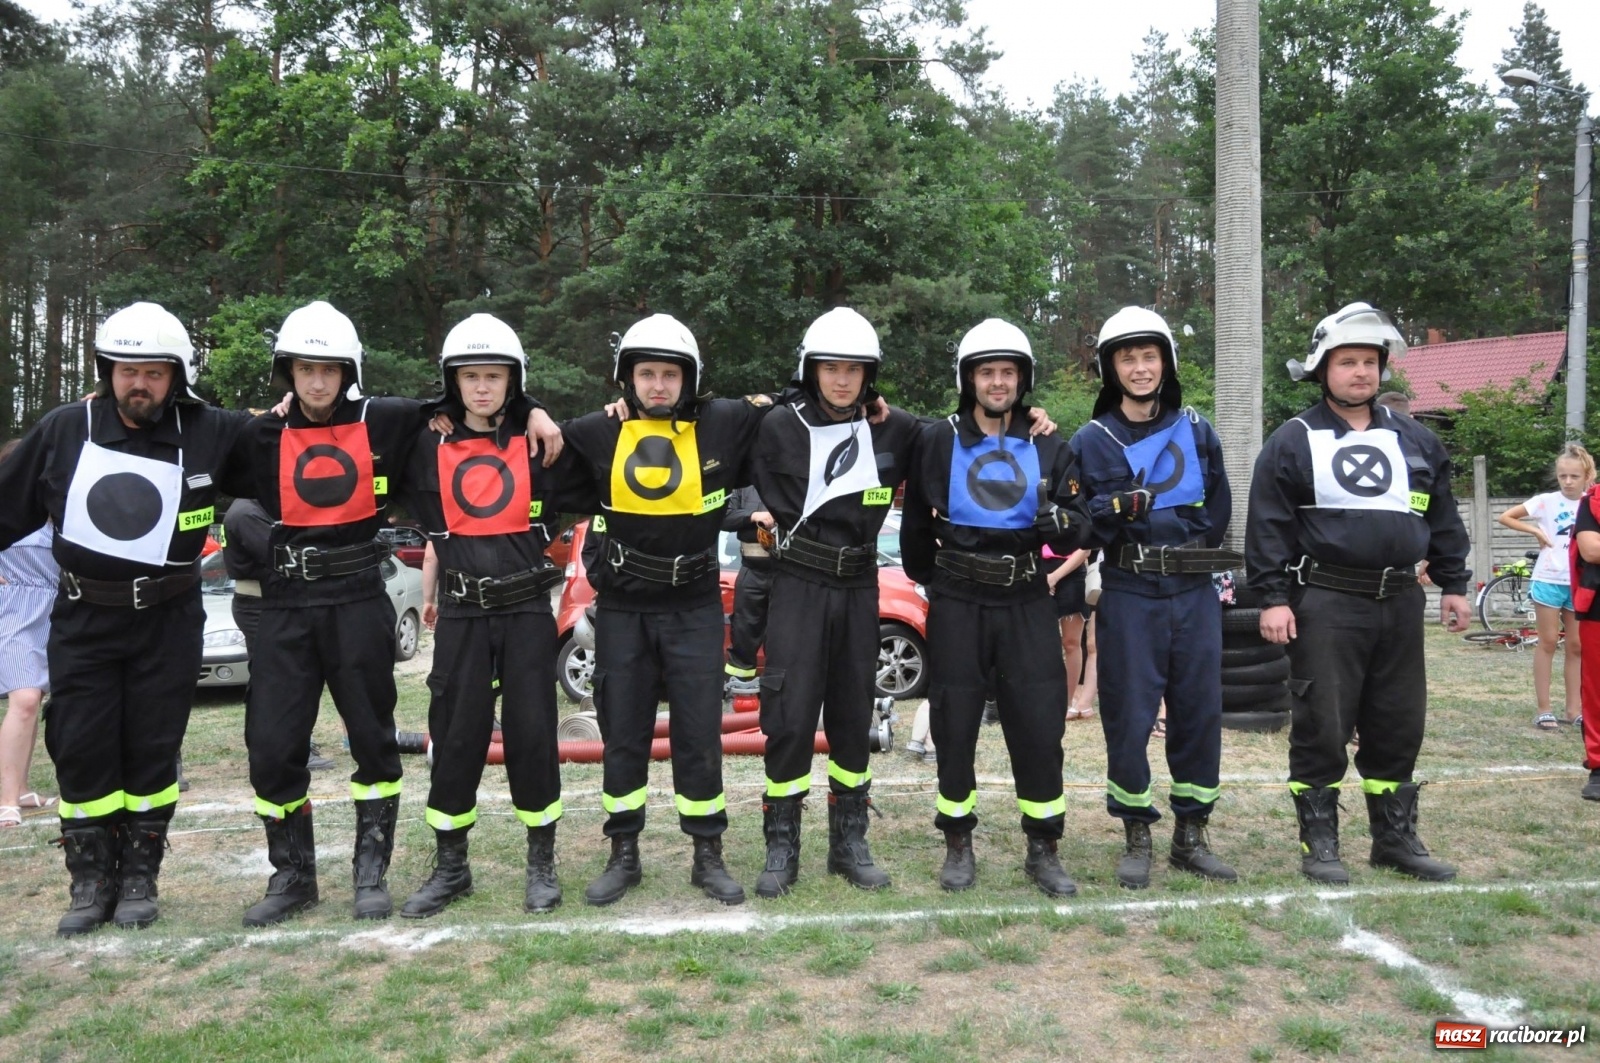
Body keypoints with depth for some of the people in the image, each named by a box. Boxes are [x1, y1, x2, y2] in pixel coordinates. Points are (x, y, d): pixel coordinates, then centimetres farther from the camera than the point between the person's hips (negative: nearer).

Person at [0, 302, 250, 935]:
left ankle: (138, 877, 21)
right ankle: (91, 880, 19)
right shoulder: (65, 430, 0)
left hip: (168, 624, -1)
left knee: (152, 754, 6)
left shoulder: (209, 435, -5)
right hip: (83, 621, 2)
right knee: (80, 753, 4)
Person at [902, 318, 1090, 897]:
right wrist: (928, 579, 17)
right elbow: (916, 524, 12)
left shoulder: (1049, 447, 5)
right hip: (957, 605, -1)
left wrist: (1061, 523, -20)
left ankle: (1043, 850, 16)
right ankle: (958, 846, 21)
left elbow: (1079, 531, 2)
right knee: (954, 728, 6)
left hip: (1026, 604, 1)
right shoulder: (937, 441, 0)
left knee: (1039, 729, 1)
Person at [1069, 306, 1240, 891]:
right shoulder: (1091, 440, 4)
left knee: (1199, 710, 6)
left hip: (1194, 591, 3)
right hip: (1129, 595, -2)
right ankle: (1136, 838, 15)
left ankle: (1191, 836, 20)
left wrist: (1191, 539, -1)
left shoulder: (1197, 431, 11)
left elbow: (1219, 507, 13)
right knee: (1129, 715, -1)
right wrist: (1117, 509, -16)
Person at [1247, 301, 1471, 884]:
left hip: (1399, 602, 5)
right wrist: (1272, 598, -12)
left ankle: (1396, 838, 24)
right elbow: (1268, 526, -6)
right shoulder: (1293, 441, -2)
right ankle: (1319, 843, 11)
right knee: (1322, 727, -1)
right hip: (1325, 605, -5)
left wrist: (1453, 584, 14)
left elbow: (1442, 519, 18)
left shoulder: (1414, 439, 13)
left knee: (1398, 726, 11)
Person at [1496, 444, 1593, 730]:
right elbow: (1505, 517, -2)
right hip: (1549, 580, -3)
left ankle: (1574, 708, 14)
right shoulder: (1547, 501, -3)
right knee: (1548, 642, 0)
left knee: (1576, 646, 7)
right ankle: (1543, 708, 3)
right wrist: (1536, 531, -9)